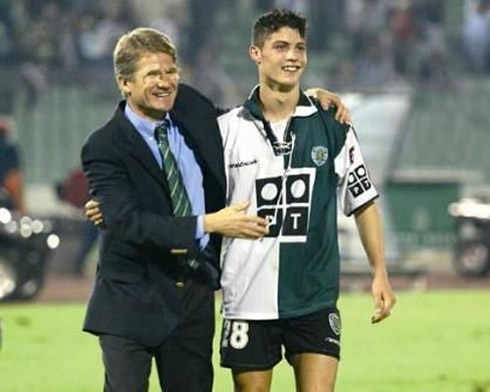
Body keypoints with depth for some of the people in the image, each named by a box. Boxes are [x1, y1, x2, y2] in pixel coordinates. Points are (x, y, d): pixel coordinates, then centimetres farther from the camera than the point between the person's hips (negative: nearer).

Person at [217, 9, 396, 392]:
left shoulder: (331, 126, 3)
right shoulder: (228, 129, 1)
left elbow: (363, 202, 10)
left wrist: (380, 272, 4)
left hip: (315, 299, 0)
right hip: (248, 299, 0)